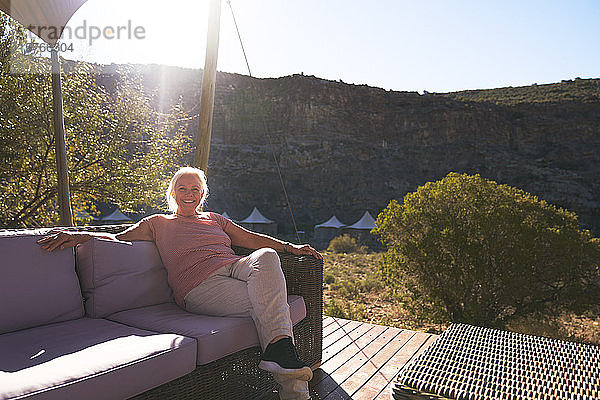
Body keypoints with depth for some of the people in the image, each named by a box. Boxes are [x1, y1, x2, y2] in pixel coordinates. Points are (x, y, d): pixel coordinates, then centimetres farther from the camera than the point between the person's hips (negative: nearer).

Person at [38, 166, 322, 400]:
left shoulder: (215, 219, 32)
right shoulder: (158, 223, 22)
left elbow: (253, 238, 29)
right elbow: (117, 237, 15)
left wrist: (290, 247, 17)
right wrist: (82, 235, -5)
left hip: (236, 267, 4)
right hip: (200, 285, -4)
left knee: (265, 256, -33)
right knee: (265, 304, -32)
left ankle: (279, 349, -36)